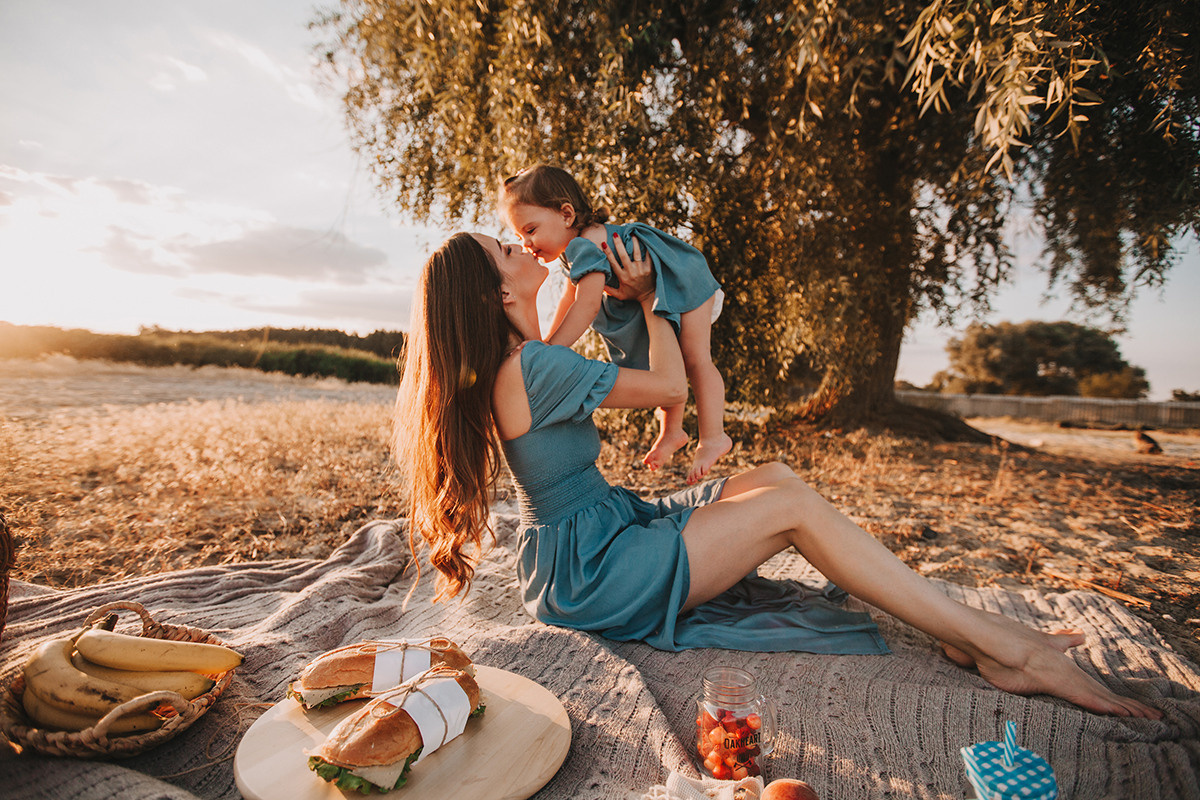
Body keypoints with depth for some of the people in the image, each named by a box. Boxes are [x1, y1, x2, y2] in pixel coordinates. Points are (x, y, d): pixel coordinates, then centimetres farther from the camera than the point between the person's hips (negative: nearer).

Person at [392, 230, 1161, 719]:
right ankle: (1007, 650, -5)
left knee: (776, 477, 0)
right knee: (791, 504, -17)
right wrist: (649, 294, -2)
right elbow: (670, 385, -17)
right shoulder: (533, 367, -23)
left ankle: (966, 630, 2)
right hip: (588, 574, -10)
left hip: (608, 529, 10)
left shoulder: (513, 365, 8)